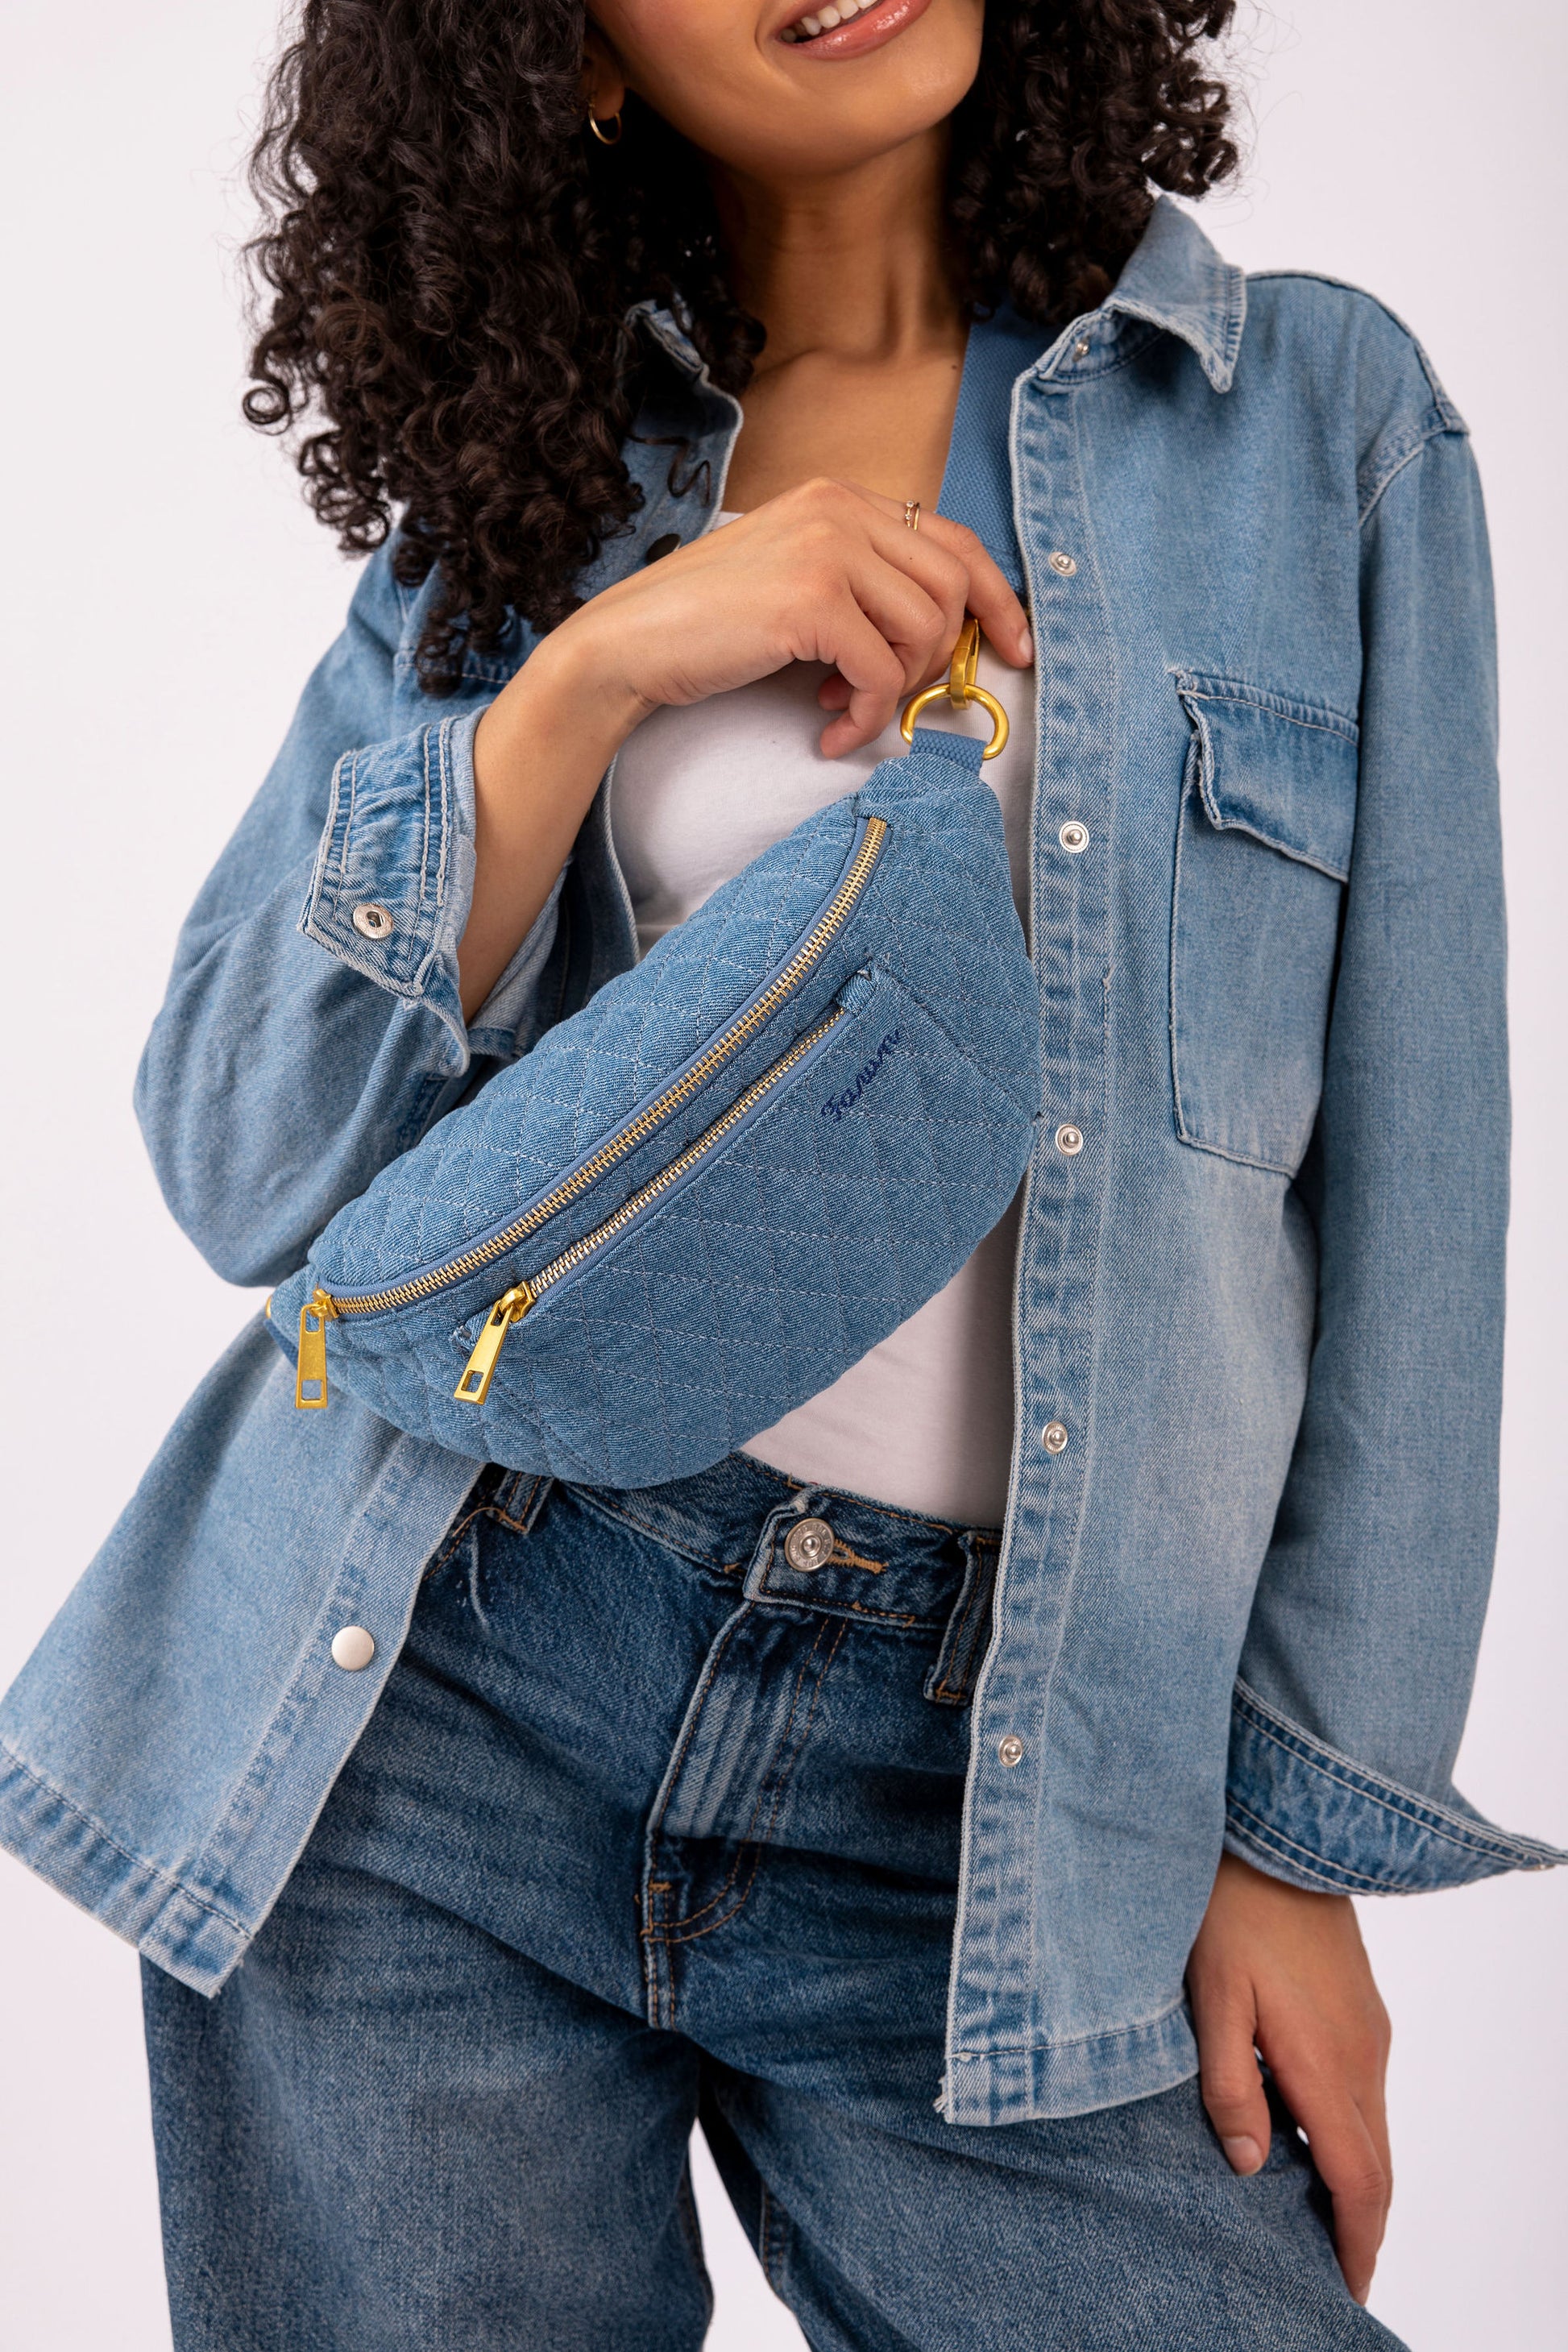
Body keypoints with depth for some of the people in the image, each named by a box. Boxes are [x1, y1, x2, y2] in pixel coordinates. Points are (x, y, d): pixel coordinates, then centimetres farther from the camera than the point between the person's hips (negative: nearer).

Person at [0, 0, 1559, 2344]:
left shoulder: (1323, 413, 3)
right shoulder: (518, 477, 6)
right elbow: (238, 1163, -2)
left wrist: (1305, 1836, 0)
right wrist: (591, 672, -13)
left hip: (977, 1786, 0)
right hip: (429, 1708, 1)